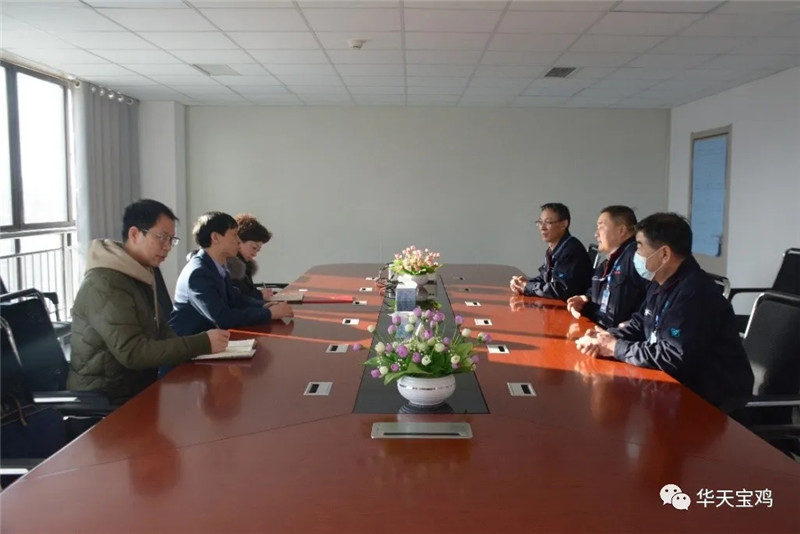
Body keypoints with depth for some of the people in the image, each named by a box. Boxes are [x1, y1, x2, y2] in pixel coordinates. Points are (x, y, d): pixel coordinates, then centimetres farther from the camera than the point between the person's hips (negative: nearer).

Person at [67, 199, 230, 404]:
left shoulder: (148, 273, 8)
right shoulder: (105, 284, -20)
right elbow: (133, 353, -27)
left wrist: (200, 342, -10)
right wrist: (202, 343, -27)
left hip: (140, 386, 8)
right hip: (106, 398, -8)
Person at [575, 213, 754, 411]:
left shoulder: (695, 293, -25)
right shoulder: (661, 285, 6)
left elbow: (673, 357, -31)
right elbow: (639, 325, 15)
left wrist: (616, 348, -18)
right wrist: (607, 338, -6)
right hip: (683, 385, 8)